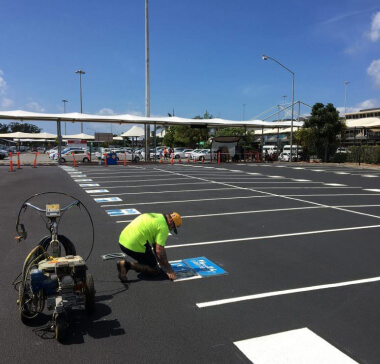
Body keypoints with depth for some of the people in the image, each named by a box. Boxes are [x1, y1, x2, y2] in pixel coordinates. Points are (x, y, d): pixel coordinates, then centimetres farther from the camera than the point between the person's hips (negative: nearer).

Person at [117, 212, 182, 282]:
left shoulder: (156, 217, 19)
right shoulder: (163, 227, -10)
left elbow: (155, 245, 25)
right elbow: (159, 251, -15)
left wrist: (165, 264, 27)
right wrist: (168, 269, -4)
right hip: (135, 246, -11)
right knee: (155, 270, 3)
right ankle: (127, 265, -11)